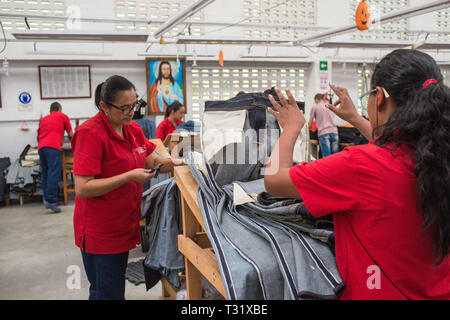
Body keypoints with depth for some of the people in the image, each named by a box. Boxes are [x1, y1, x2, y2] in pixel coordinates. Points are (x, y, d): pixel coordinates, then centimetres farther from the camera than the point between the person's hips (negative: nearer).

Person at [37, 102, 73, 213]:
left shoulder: (43, 119, 29)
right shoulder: (63, 116, 17)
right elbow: (70, 135, 23)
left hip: (41, 147, 6)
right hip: (53, 146, -6)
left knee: (45, 174, 10)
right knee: (54, 174, -13)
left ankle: (46, 198, 7)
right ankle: (51, 201, -24)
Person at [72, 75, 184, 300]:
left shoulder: (133, 129, 5)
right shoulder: (91, 134, -18)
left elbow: (151, 162, 16)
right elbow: (82, 189, -23)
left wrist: (170, 162, -4)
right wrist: (129, 177, -26)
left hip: (124, 226, 7)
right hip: (100, 232, -7)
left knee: (115, 289, 19)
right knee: (108, 293, 3)